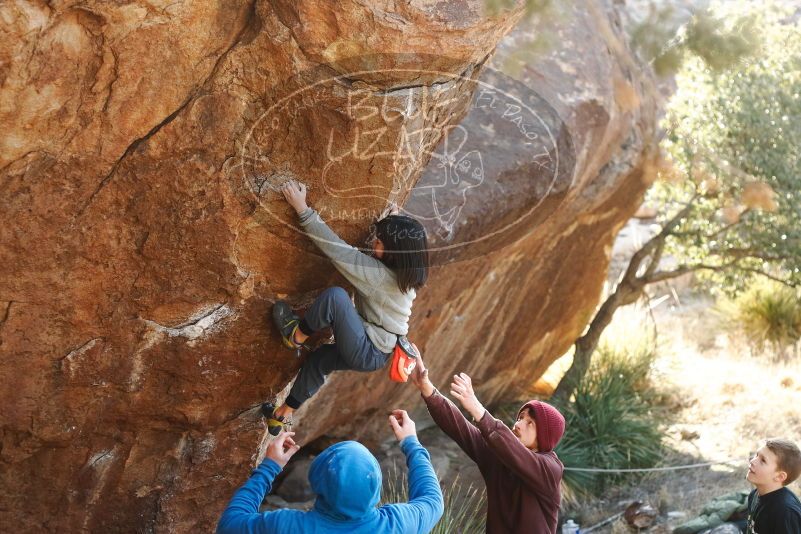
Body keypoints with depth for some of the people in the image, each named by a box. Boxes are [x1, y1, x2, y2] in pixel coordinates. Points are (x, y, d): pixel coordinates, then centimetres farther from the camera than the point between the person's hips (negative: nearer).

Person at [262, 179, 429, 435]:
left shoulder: (380, 275, -25)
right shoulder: (404, 274, -1)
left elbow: (337, 249, -26)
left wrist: (302, 208, -25)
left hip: (367, 353, -10)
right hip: (379, 351, 10)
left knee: (334, 295, -25)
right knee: (317, 359, 26)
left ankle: (297, 336, -1)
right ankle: (284, 414, 34)